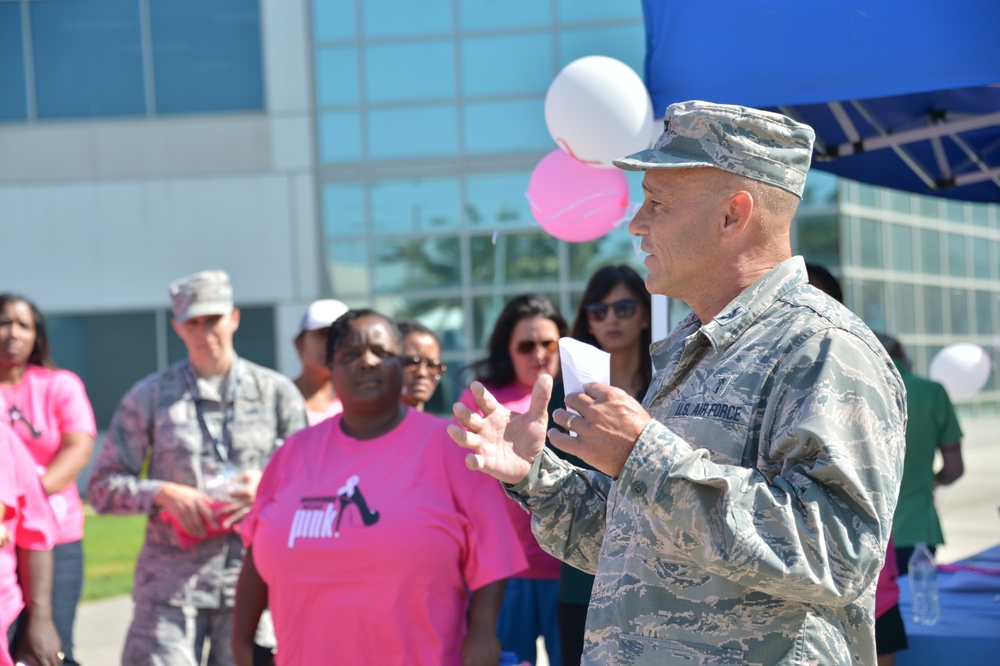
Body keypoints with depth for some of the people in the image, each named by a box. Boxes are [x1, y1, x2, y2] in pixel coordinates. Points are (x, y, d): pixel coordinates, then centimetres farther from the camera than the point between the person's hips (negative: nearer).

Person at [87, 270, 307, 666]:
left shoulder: (275, 392, 9)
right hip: (170, 583, 0)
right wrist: (164, 493, -10)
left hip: (252, 576, 1)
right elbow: (102, 487, 8)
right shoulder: (150, 397, 8)